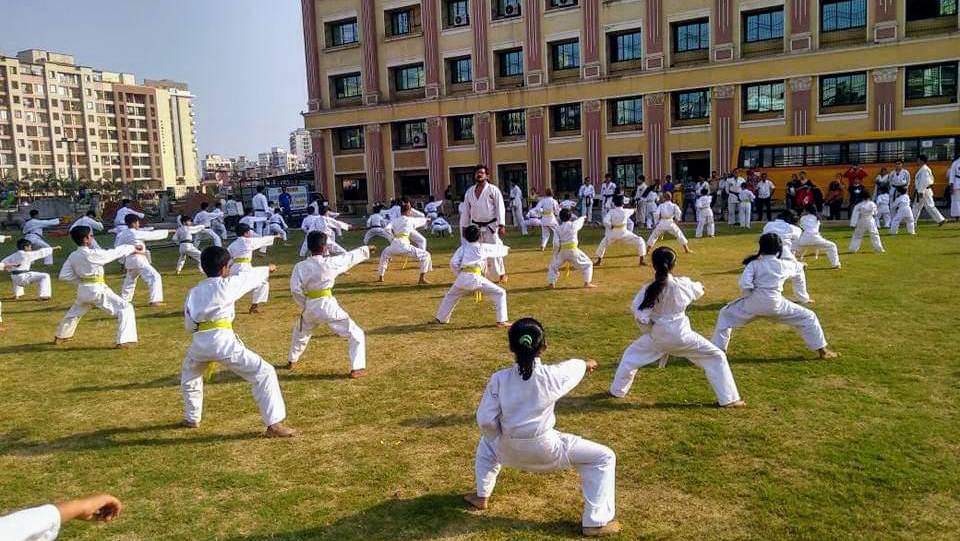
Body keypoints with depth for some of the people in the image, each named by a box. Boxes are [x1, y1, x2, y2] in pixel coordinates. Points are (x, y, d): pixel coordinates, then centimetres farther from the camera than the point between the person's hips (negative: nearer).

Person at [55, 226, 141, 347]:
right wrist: (133, 248, 0)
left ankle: (60, 337, 51)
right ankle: (124, 341, -16)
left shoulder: (72, 256, 1)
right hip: (97, 290, -8)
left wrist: (80, 277, 10)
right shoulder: (92, 254, -19)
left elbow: (64, 275, 4)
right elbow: (114, 253, -11)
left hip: (83, 290, 8)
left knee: (74, 312, 34)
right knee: (125, 309, -7)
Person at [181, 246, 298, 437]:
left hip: (199, 343, 6)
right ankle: (274, 424, -7)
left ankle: (192, 419, 48)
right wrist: (268, 269, 37)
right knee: (263, 373, -1)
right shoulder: (226, 284, 0)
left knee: (189, 376, 38)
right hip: (223, 342, -6)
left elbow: (189, 325, 18)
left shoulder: (193, 292, 15)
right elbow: (251, 276, 17)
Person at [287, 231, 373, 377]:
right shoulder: (330, 263, -9)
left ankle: (292, 361, 46)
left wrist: (305, 306, 6)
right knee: (356, 334, 5)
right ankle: (356, 368, -1)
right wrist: (366, 249, 22)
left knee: (300, 332, 35)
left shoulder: (300, 266, -4)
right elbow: (351, 257, 5)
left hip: (310, 307, 4)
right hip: (328, 306, -4)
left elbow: (295, 290, -8)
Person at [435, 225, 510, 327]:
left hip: (462, 277, 4)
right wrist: (506, 249, 47)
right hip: (475, 278, -3)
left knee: (451, 296, 31)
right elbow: (496, 249, 26)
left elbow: (454, 263, 6)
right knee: (500, 293, 5)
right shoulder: (483, 247, 10)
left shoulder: (463, 247, 14)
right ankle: (501, 320, 0)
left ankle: (441, 318, 40)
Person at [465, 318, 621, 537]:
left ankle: (481, 497, 44)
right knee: (604, 457, 9)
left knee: (488, 441, 38)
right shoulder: (551, 375, -13)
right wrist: (586, 363, 34)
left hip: (509, 450, 3)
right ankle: (596, 522, 10)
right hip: (545, 449, -3)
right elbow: (573, 367, 10)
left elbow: (486, 421, -6)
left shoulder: (499, 378, -10)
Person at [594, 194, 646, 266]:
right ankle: (641, 261, 8)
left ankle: (599, 261, 29)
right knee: (639, 242, 10)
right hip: (623, 233, -2)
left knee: (603, 243, 30)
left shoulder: (611, 211, -3)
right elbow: (632, 211, 21)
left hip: (613, 233, 2)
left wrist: (611, 226, 0)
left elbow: (605, 221, -17)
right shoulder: (625, 211, -3)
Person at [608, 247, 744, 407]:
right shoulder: (683, 284, -10)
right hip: (681, 334, -1)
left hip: (657, 335, 1)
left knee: (631, 354, 25)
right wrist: (698, 285, 35)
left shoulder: (649, 289, -13)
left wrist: (648, 328, 4)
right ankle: (728, 399, 11)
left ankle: (617, 391, 32)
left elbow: (639, 314, -15)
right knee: (717, 357, 13)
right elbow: (698, 290, 12)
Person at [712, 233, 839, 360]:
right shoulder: (784, 265, 4)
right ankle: (822, 351, 24)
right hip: (775, 304, 1)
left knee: (726, 315, 22)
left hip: (755, 302, 0)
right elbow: (796, 268, 28)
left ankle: (717, 349, 16)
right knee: (808, 318, 20)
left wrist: (746, 297, 5)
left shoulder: (754, 264, -2)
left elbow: (745, 285, -13)